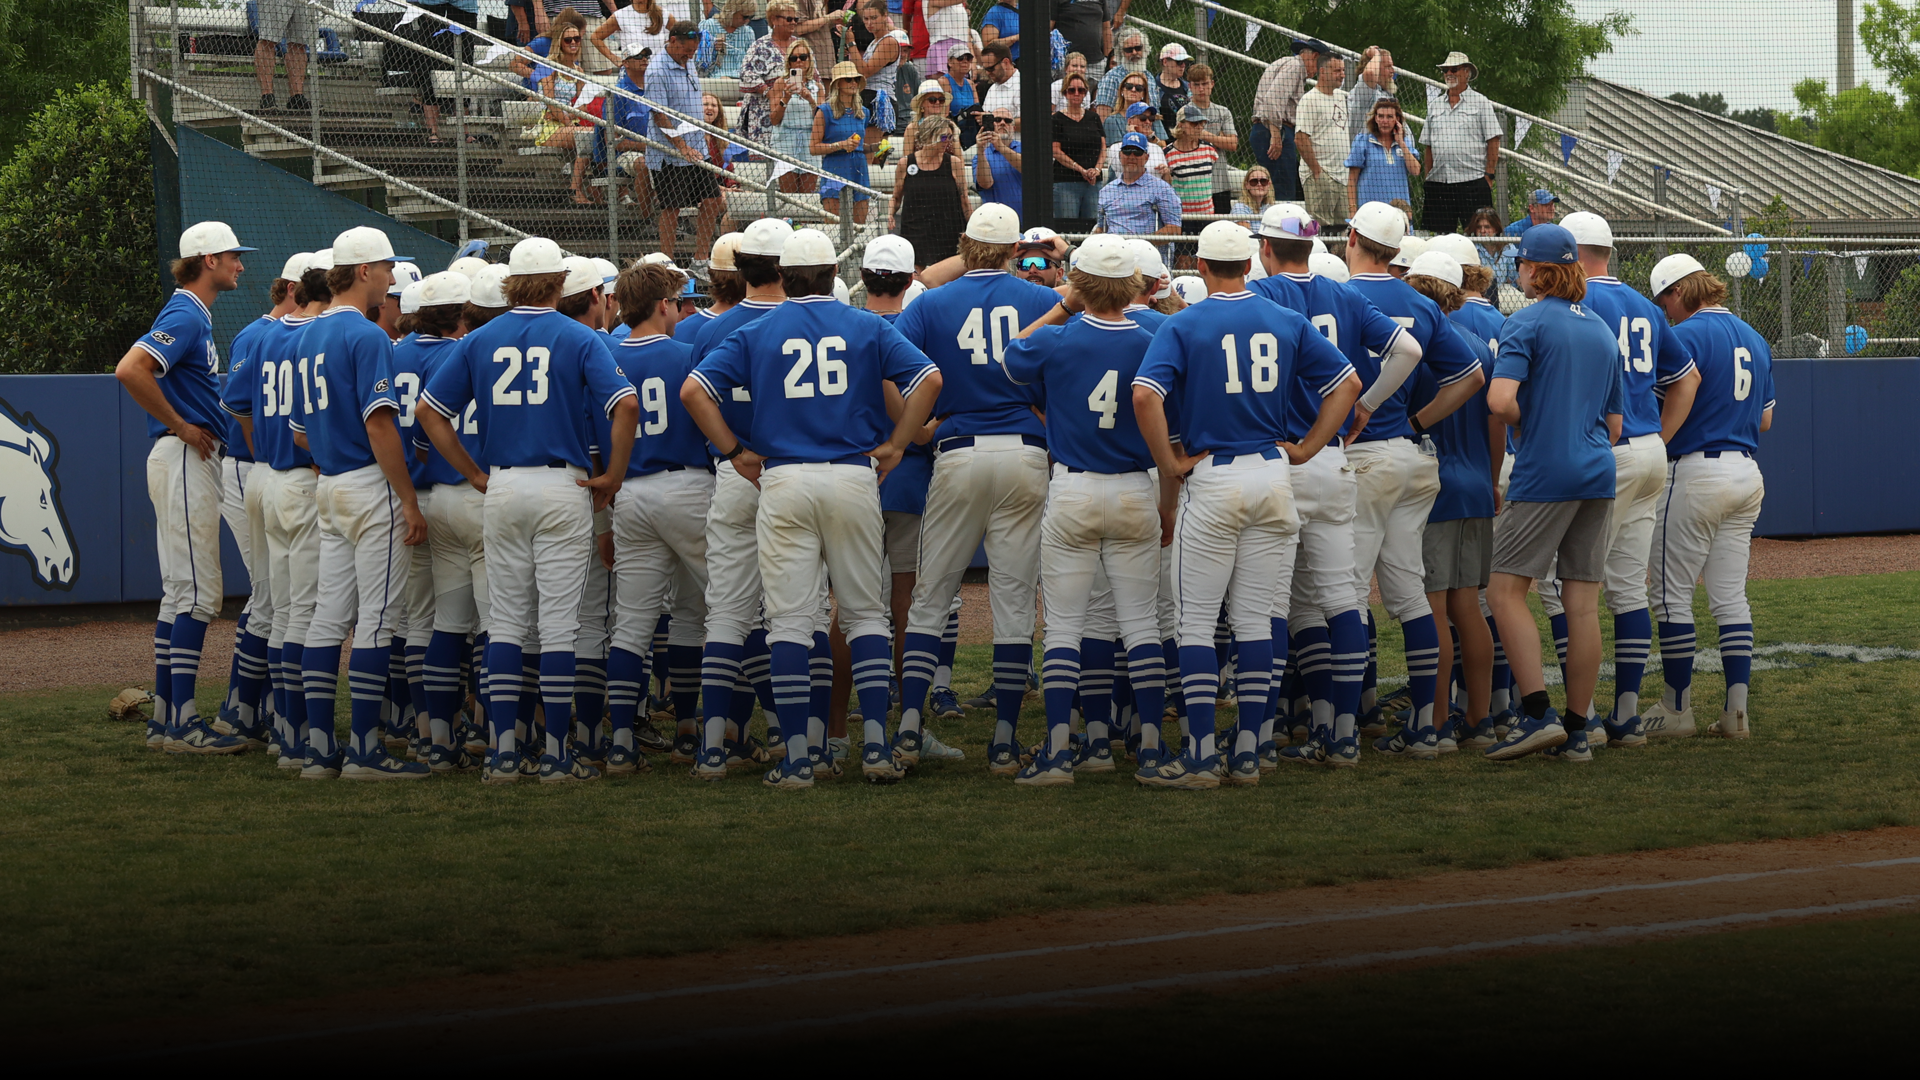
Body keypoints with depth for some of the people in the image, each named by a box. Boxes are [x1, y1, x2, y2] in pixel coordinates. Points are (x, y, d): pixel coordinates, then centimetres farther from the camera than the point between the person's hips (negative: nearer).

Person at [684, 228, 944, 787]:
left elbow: (694, 390, -1)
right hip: (853, 478, 1)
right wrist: (895, 444, 3)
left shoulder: (755, 334, 8)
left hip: (783, 481, 0)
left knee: (789, 619, 0)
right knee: (865, 611, 10)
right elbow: (928, 378, -3)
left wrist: (735, 452, 5)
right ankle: (876, 745, 1)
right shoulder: (867, 328, 7)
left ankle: (796, 756, -4)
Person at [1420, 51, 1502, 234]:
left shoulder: (1480, 102, 5)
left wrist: (1489, 175, -7)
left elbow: (1493, 141, 0)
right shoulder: (1435, 105, 17)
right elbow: (1428, 145, 17)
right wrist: (1428, 178, 9)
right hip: (1439, 183, 4)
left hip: (1472, 180, -4)